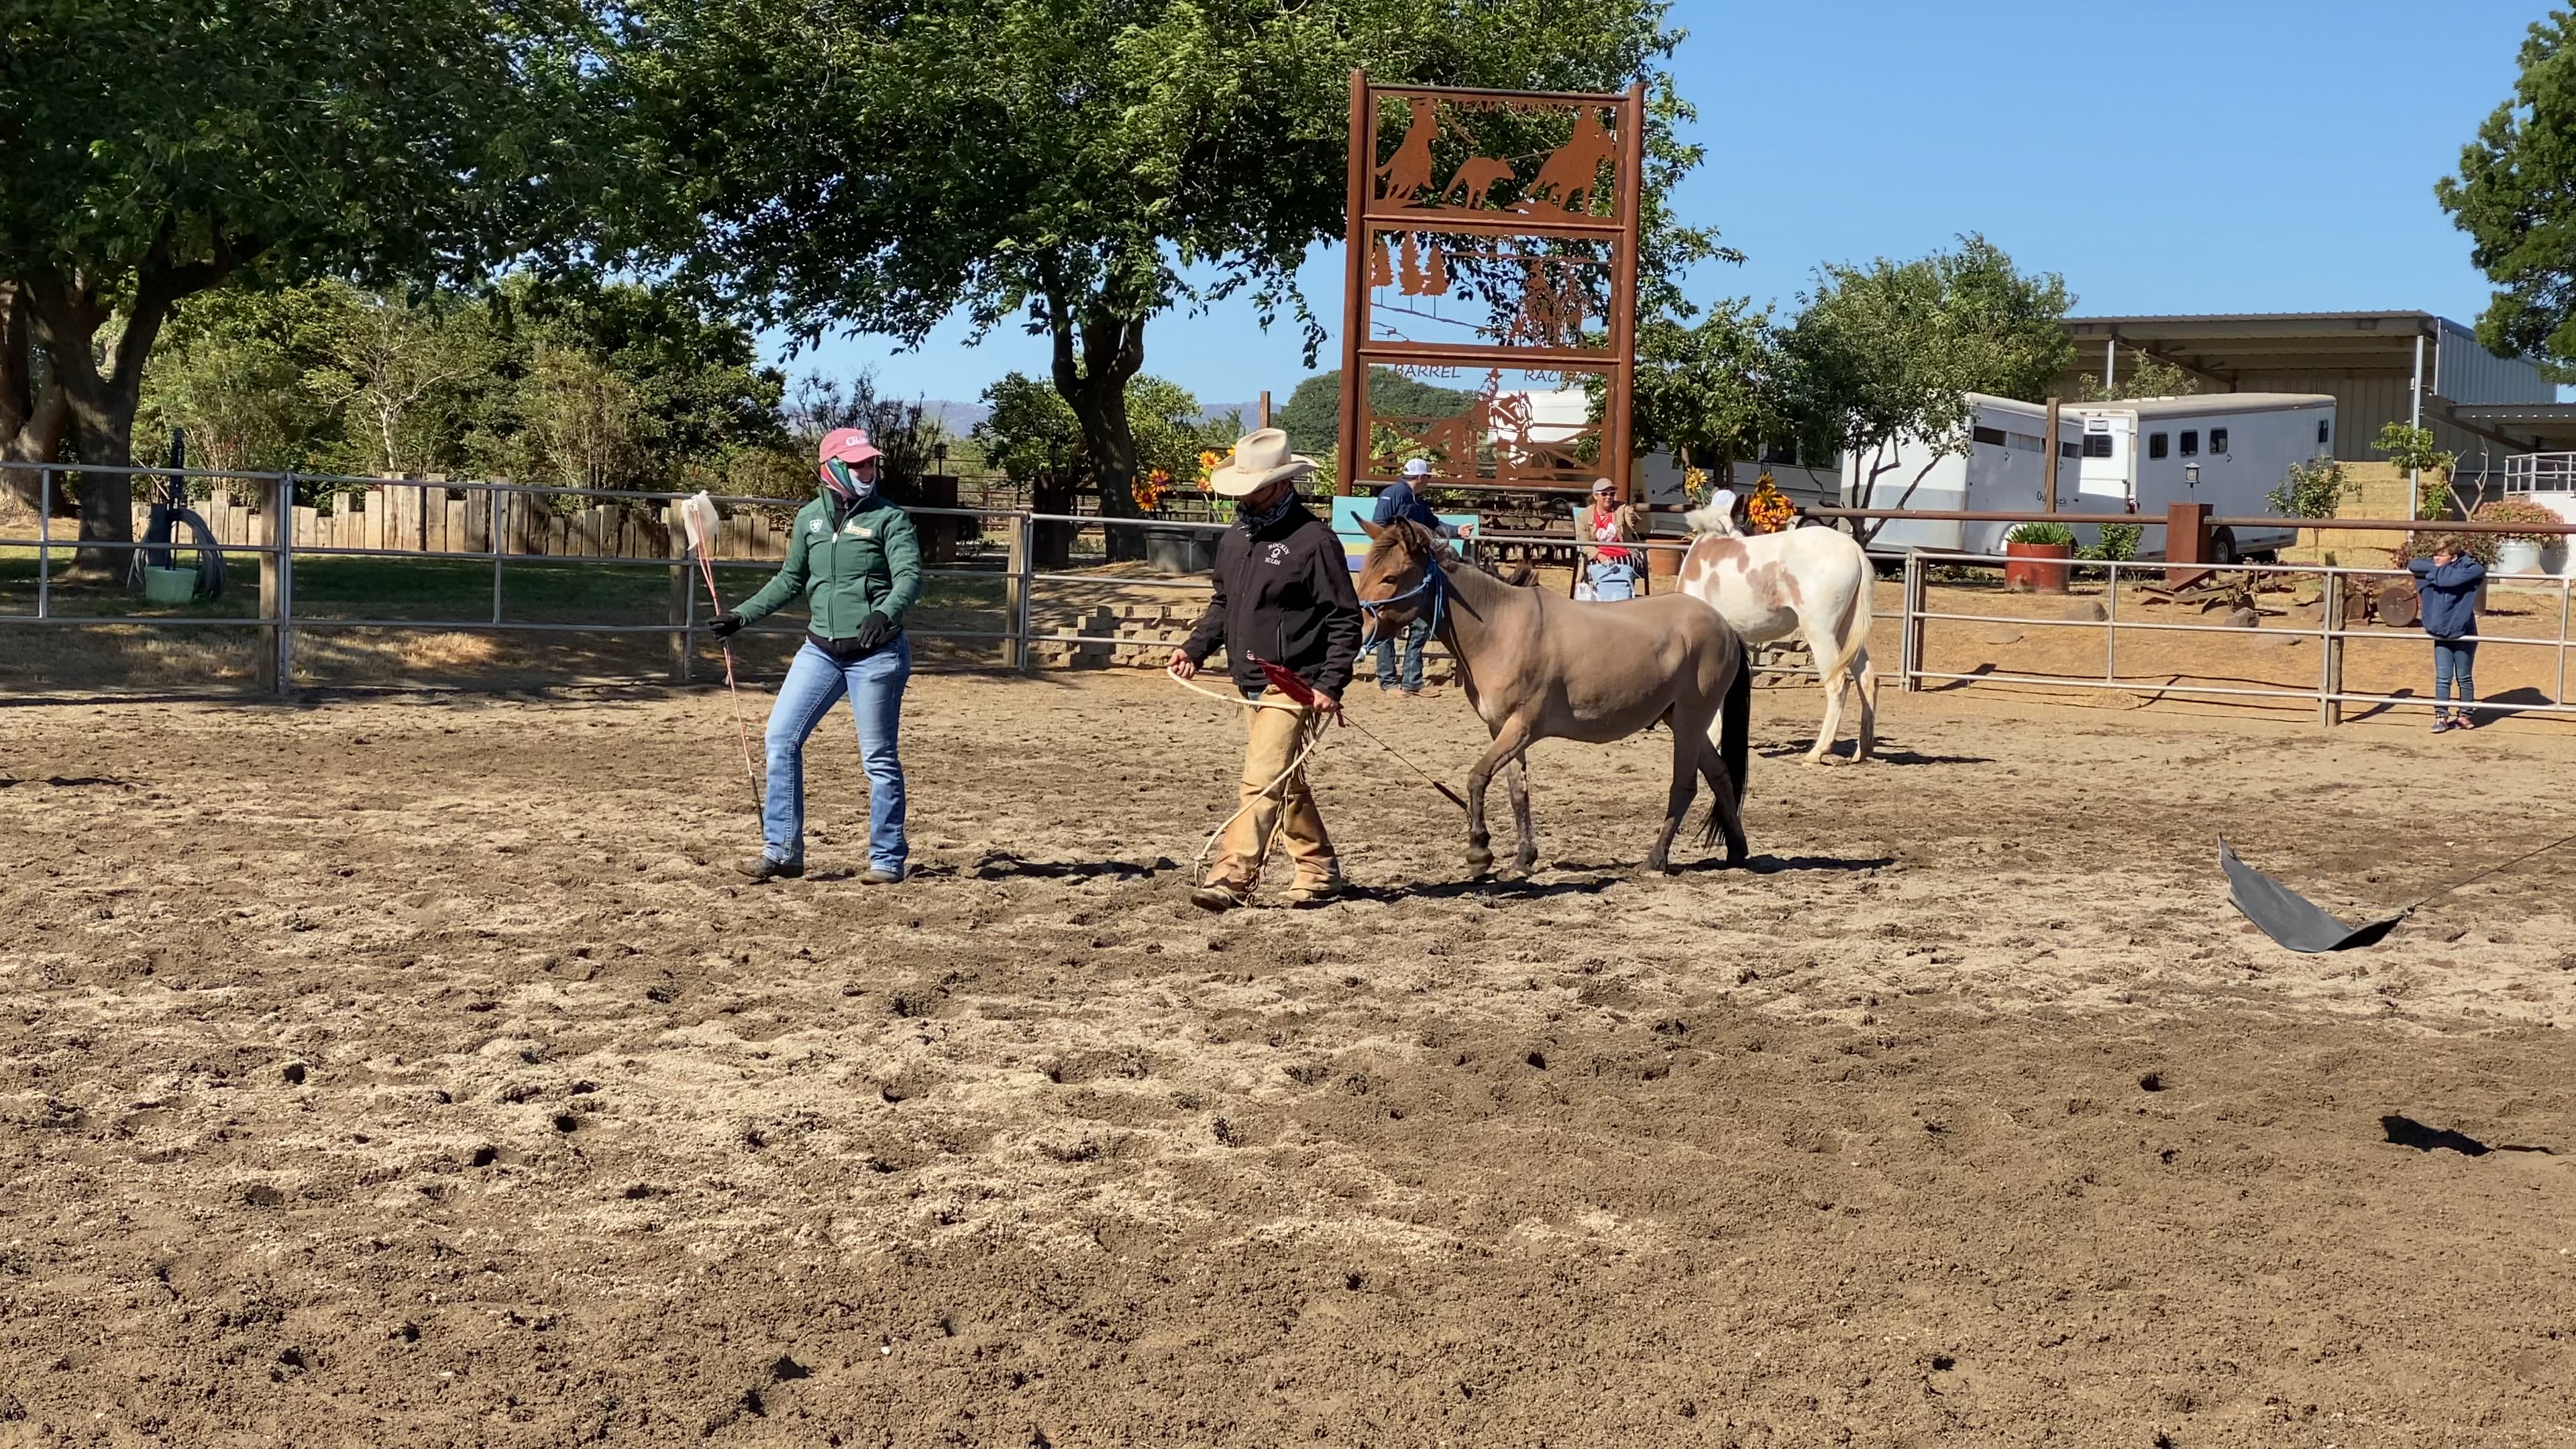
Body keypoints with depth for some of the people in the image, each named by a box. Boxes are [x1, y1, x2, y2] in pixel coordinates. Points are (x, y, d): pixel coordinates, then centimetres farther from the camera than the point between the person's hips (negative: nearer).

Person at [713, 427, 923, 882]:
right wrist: (742, 615, 15)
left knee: (879, 758, 0)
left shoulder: (890, 518, -6)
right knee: (781, 738, 1)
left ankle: (888, 859, 12)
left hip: (876, 653, -5)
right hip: (820, 650, 5)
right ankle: (782, 850, 8)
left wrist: (885, 613, -37)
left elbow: (909, 577, -18)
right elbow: (790, 580, 20)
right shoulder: (810, 517, 8)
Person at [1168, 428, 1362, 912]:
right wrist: (1194, 648, 6)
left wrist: (1331, 684, -20)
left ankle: (1233, 877, -16)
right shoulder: (1233, 540, 9)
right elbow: (1223, 604, 22)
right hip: (1253, 684, 9)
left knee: (1263, 780, -14)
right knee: (1286, 782, 17)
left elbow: (1345, 619, -13)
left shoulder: (1314, 540, -14)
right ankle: (1319, 871, 29)